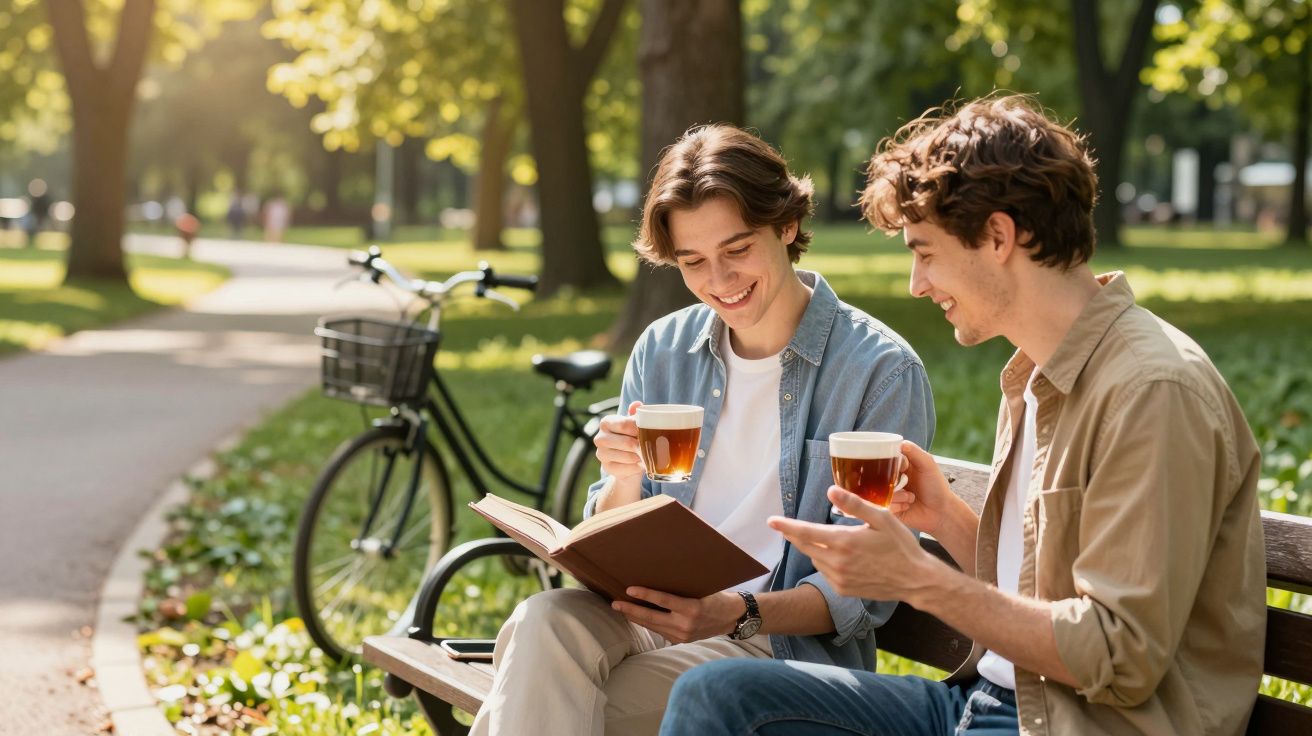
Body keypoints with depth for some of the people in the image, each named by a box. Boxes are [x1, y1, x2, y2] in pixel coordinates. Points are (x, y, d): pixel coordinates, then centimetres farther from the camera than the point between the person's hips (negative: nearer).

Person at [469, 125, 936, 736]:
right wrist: (624, 482, -11)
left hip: (783, 638, -5)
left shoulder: (882, 371, -5)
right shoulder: (662, 350, 10)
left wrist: (739, 614, -24)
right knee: (543, 621, -30)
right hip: (648, 614, 5)